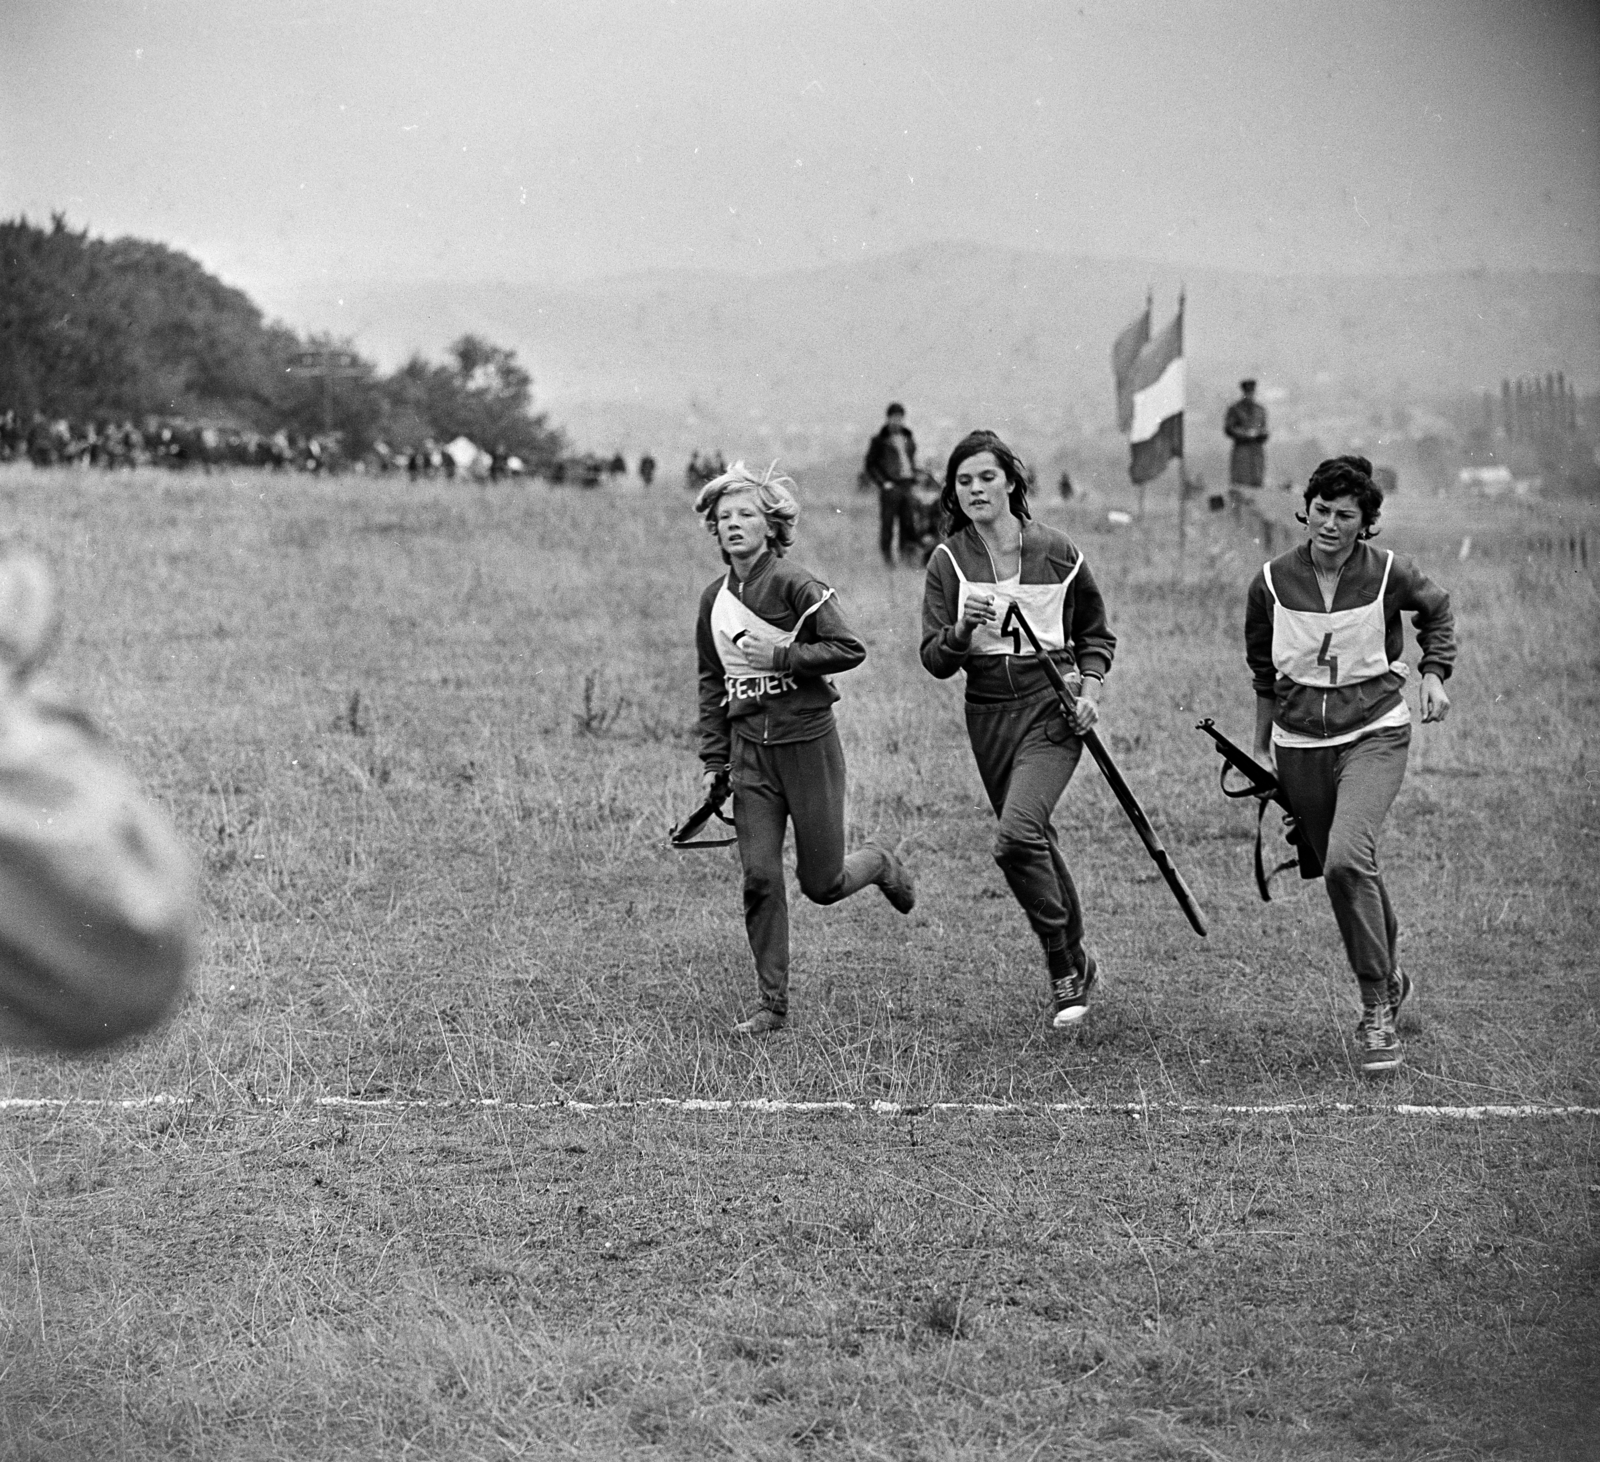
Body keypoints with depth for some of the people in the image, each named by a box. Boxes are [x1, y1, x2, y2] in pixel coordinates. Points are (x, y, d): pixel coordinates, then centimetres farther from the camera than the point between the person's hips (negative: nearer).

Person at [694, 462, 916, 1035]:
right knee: (760, 879, -4)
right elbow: (711, 682, 17)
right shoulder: (715, 599, 8)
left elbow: (850, 649, -16)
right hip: (750, 749, 5)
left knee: (823, 885, 1)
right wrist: (714, 760, 13)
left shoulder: (795, 584, -11)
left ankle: (879, 864, 35)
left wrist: (780, 656, -19)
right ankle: (772, 1005, 4)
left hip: (808, 742, -5)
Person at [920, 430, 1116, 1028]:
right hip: (988, 714, 4)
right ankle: (1076, 963, 31)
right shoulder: (948, 560, 1)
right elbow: (935, 661, -3)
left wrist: (1090, 689, -3)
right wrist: (962, 630, -23)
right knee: (1036, 843, 13)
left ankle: (1062, 968, -7)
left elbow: (1095, 634, 12)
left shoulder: (1058, 552, -2)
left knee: (1016, 837, -22)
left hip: (1051, 708, -4)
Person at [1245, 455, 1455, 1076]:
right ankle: (1389, 973, 38)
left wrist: (1434, 674, 5)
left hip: (1373, 731, -3)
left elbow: (1438, 611, 16)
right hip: (1300, 743, 3)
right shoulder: (1272, 582, -3)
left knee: (1347, 860, -23)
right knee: (1344, 871, 10)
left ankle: (1377, 1009, -12)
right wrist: (1261, 748, 20)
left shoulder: (1389, 575, -7)